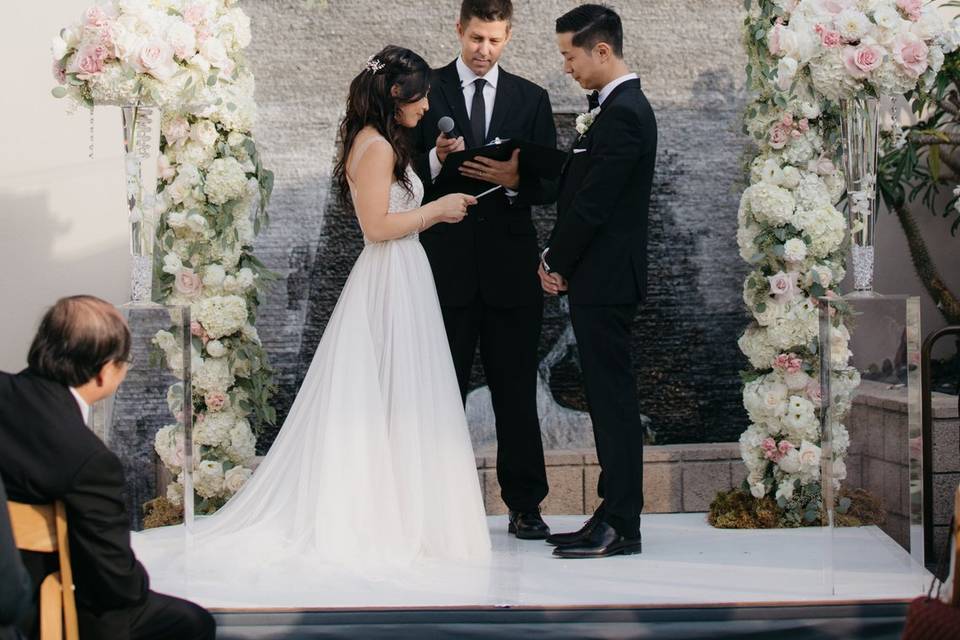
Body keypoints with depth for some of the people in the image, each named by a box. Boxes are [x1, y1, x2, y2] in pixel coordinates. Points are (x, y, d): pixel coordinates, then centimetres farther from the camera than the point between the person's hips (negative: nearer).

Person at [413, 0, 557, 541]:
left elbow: (552, 184, 5)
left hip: (510, 266, 1)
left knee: (516, 390, 5)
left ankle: (525, 506, 11)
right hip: (446, 266, -1)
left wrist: (516, 180, -15)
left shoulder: (531, 99, 9)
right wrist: (437, 160, -19)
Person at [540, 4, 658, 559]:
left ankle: (621, 527, 1)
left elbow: (591, 204, -19)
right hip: (604, 280, 10)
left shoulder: (622, 114, -17)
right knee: (610, 400, 12)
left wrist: (558, 263, -6)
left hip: (605, 282, -10)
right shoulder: (623, 107, 15)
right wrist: (559, 259, 8)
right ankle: (616, 515, 19)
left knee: (613, 399, -5)